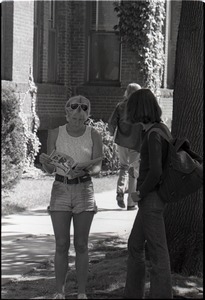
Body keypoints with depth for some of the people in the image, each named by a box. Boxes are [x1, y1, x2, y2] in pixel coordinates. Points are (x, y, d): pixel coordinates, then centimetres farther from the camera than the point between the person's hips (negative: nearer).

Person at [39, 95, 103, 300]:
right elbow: (50, 170, 0)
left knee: (81, 244, 2)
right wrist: (45, 161, -23)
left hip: (84, 190, 0)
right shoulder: (55, 134, -3)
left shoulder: (93, 135, -4)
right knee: (61, 245, -2)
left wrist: (84, 171, -29)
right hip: (60, 189, 0)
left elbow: (98, 167, -7)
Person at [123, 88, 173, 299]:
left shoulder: (153, 135, -19)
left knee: (156, 252, -2)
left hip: (151, 199, -10)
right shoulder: (161, 129, 10)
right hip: (152, 198, 10)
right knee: (135, 245, 18)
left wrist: (140, 194, -10)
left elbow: (155, 171, -27)